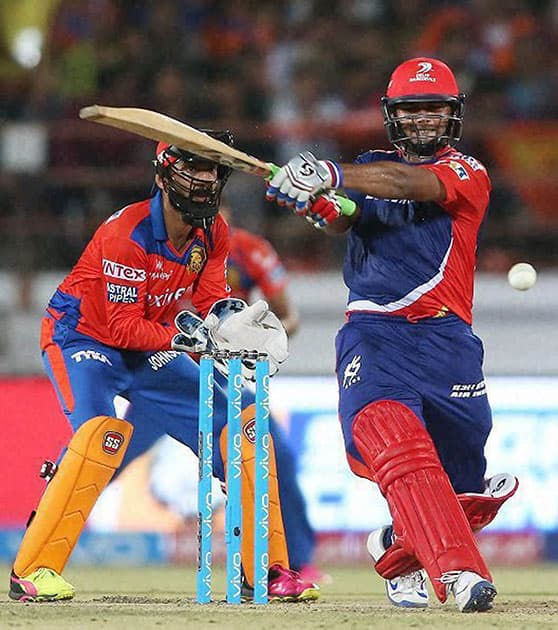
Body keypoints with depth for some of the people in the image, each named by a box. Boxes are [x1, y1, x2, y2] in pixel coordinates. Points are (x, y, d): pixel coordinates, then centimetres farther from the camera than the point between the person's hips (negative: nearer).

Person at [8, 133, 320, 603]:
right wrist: (187, 336, -39)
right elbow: (123, 328, -27)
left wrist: (228, 314, -29)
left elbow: (212, 297, -6)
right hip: (83, 338, -8)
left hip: (147, 351, 8)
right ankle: (32, 571, -30)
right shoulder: (127, 233, -27)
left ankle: (265, 569, 9)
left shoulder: (213, 232, -4)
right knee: (103, 431, -33)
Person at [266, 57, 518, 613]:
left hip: (447, 340, 0)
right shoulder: (368, 169, 18)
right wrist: (316, 201, -27)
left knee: (463, 485, 4)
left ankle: (399, 547, 33)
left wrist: (332, 176, -30)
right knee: (398, 443, -27)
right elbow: (343, 218, -2)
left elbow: (409, 183, -16)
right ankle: (457, 570, -35)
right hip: (374, 336, 0)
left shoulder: (467, 174, 4)